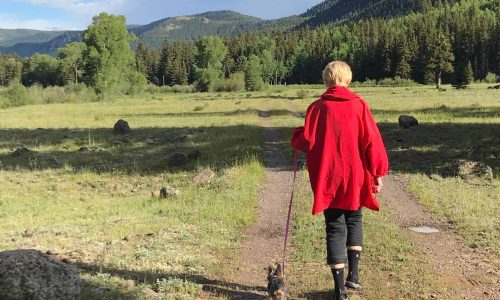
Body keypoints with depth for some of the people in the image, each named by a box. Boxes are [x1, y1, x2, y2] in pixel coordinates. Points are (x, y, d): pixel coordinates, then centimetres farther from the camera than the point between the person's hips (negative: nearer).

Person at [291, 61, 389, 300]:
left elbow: (307, 141, -7)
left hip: (328, 178, -1)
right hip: (355, 176, 1)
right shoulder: (359, 105, -3)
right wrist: (378, 172, 1)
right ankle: (353, 274, 15)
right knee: (354, 220, 23)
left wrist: (295, 138, 16)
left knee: (335, 229, 6)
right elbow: (372, 141, -6)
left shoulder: (318, 107, -5)